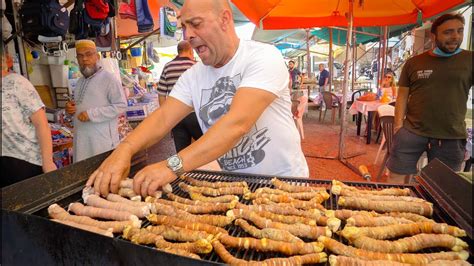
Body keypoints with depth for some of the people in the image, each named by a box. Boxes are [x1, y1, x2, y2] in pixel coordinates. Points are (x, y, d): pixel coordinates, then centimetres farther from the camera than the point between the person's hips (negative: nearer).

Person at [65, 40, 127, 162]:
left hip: (103, 140, -8)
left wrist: (91, 114, -20)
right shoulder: (80, 81, 17)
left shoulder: (108, 78, -10)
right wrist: (71, 108, 6)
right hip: (81, 139, 8)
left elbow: (121, 106, -18)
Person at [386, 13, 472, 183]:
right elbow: (403, 96, 6)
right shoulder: (414, 63, 6)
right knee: (396, 179, 1)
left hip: (452, 138, 1)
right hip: (411, 132, 0)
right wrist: (398, 125, -5)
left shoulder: (468, 60, 4)